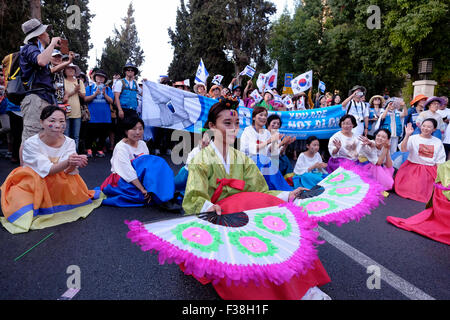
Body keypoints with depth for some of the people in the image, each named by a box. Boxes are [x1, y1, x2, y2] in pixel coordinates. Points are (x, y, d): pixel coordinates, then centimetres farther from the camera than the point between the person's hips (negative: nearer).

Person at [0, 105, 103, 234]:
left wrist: (75, 163, -46)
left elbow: (68, 171, -21)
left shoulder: (69, 142, -11)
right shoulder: (31, 143, -19)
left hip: (58, 186, 3)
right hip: (32, 183, -2)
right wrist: (67, 162, -49)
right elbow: (47, 169, -28)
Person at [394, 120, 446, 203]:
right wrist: (407, 135, -26)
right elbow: (403, 149, -17)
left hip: (430, 170, 2)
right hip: (412, 168, -2)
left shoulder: (438, 142, 7)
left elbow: (439, 161, 8)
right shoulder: (413, 138, -2)